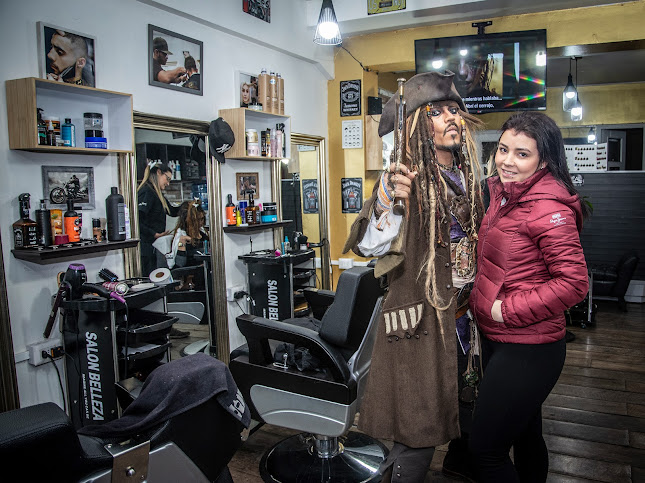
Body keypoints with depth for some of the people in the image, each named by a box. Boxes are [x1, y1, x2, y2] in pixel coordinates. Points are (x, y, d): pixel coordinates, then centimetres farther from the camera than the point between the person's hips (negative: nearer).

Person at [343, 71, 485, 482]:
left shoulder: (468, 176, 6)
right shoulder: (407, 179, -17)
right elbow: (370, 247, -24)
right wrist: (387, 201, -38)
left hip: (464, 315, 8)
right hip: (422, 317, -8)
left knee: (465, 405, 28)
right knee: (418, 429, 0)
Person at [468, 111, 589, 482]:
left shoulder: (549, 209, -20)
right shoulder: (503, 194, 7)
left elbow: (574, 282, -24)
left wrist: (508, 309, -20)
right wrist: (483, 300, 8)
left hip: (529, 350, -9)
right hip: (496, 339, 9)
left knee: (486, 448, -1)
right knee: (524, 435, 24)